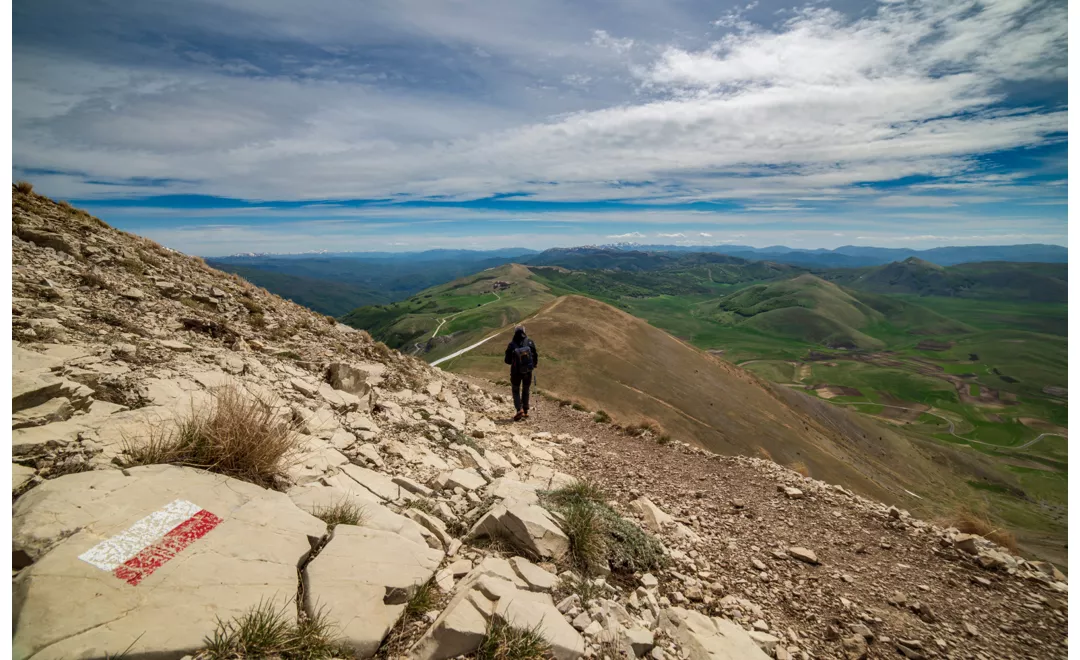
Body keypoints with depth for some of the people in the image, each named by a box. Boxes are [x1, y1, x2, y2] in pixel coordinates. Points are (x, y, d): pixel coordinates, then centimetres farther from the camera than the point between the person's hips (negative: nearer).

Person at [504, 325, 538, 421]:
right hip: (528, 371, 1)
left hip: (516, 371, -1)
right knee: (525, 391, 19)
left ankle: (519, 410, -2)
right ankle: (525, 412, 22)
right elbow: (535, 356, -5)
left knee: (516, 391, 16)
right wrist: (534, 364, 16)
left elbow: (507, 360, -6)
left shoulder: (511, 345, -12)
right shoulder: (530, 342, -10)